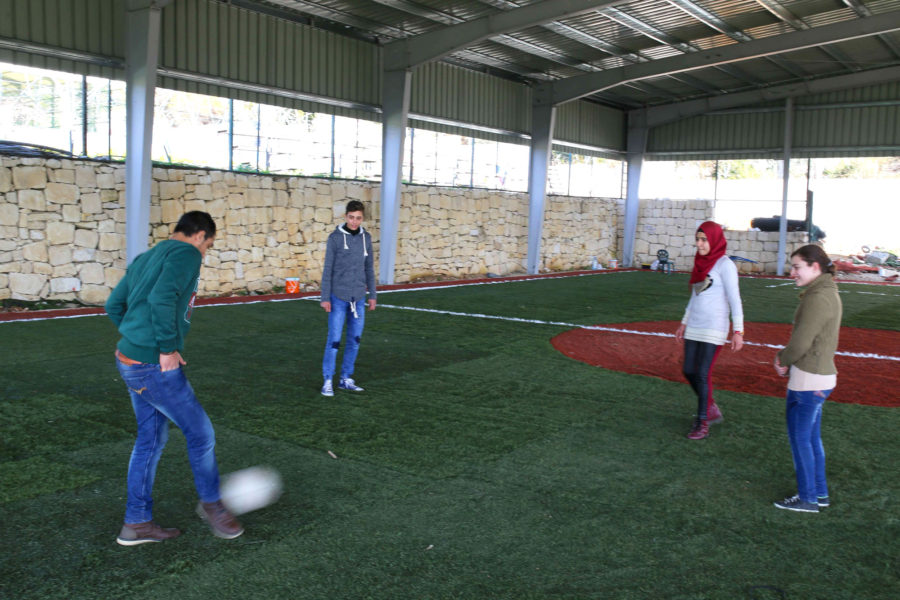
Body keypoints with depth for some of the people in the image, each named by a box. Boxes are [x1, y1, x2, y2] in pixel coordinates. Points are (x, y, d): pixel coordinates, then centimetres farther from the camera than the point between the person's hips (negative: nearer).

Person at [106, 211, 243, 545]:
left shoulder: (146, 258, 17)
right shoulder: (186, 254, -11)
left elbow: (114, 305, 18)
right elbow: (162, 298, -26)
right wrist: (168, 348, -19)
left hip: (130, 359, 10)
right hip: (155, 367, -10)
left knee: (151, 439, 17)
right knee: (200, 433, 5)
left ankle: (137, 522, 25)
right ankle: (210, 503, 23)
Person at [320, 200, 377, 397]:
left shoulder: (366, 237, 6)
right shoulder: (335, 238, -6)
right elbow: (328, 269, -4)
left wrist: (372, 295, 12)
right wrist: (325, 298, -7)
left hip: (358, 297, 4)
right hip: (338, 297, -4)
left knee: (355, 339, 8)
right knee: (334, 340, -4)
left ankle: (346, 379, 19)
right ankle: (328, 381, 6)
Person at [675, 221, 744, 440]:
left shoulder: (725, 265, -10)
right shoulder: (701, 263, 12)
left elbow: (735, 300, -13)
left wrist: (738, 331, -18)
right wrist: (684, 323, 23)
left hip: (713, 329, -8)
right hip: (694, 328, 8)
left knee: (703, 375, -6)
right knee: (689, 371, 9)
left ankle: (703, 424, 5)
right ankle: (712, 410, 28)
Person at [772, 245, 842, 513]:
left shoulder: (818, 298, -21)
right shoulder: (828, 293, 10)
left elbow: (801, 343, -22)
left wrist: (783, 359, -3)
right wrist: (785, 357, 5)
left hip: (808, 379, -10)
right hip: (822, 373, 10)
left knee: (800, 437, 3)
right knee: (812, 436, 19)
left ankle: (808, 498, 15)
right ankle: (820, 493, 30)